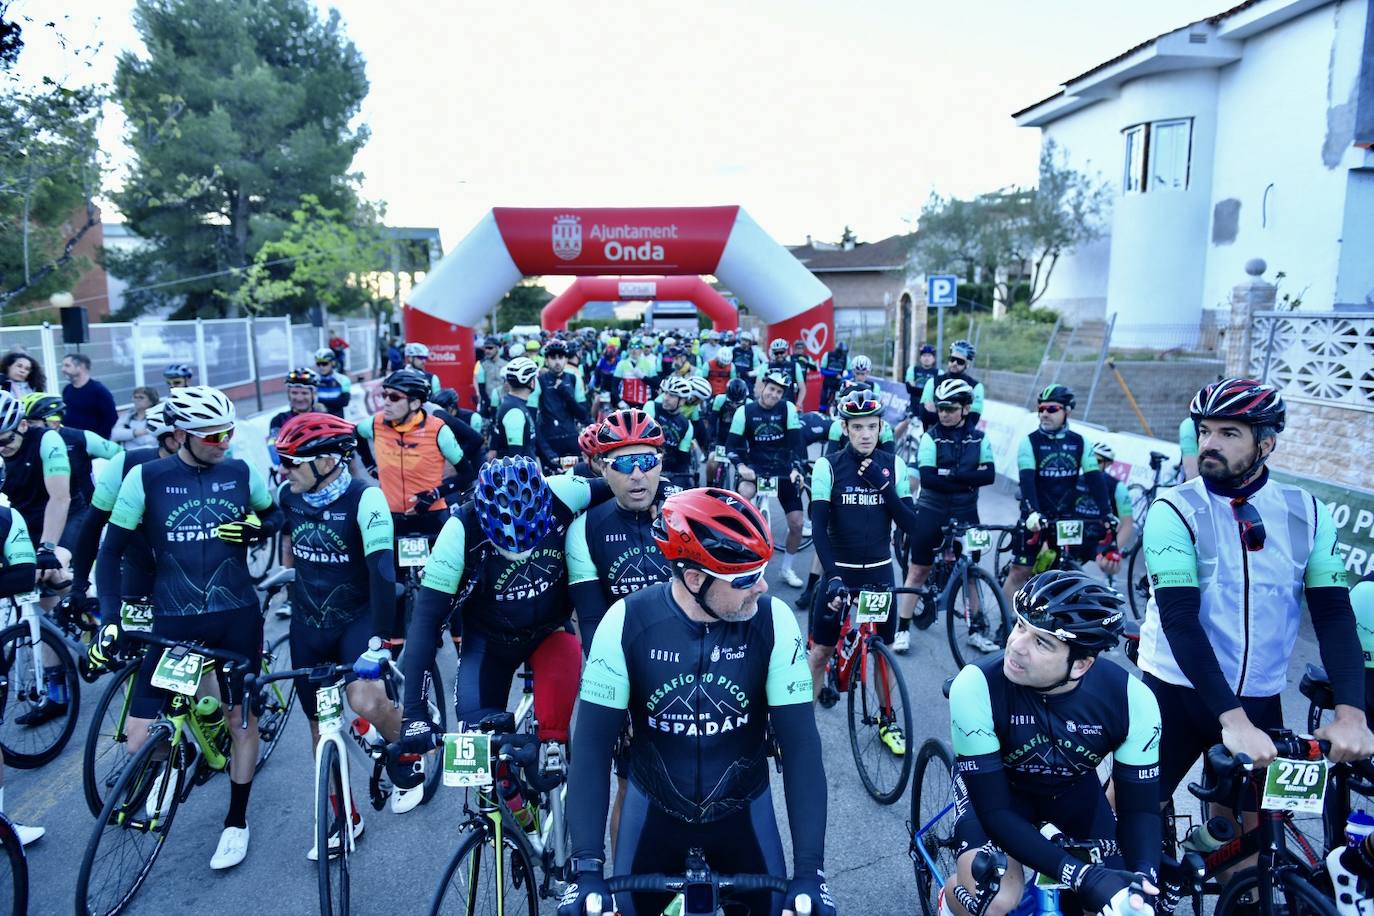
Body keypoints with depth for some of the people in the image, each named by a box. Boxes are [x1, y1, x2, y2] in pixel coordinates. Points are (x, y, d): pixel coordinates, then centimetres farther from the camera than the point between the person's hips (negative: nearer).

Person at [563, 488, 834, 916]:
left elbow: (800, 744, -20)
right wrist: (586, 868, -23)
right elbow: (592, 744, -19)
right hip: (654, 806, 0)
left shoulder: (774, 621, -21)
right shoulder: (626, 622, -22)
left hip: (743, 809, 0)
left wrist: (810, 871, -24)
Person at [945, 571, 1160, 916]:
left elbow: (1139, 808, -16)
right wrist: (1084, 876, -39)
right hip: (992, 784, -3)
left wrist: (1144, 881, -35)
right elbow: (995, 811, -30)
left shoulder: (1130, 699, -27)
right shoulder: (976, 687, -36)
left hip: (1073, 788, 4)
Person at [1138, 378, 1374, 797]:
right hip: (1177, 693, -3)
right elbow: (1179, 619, -22)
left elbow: (1334, 614, -6)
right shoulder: (1173, 512, -14)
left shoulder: (1308, 513, -2)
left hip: (1260, 700, 3)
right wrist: (1232, 720, -31)